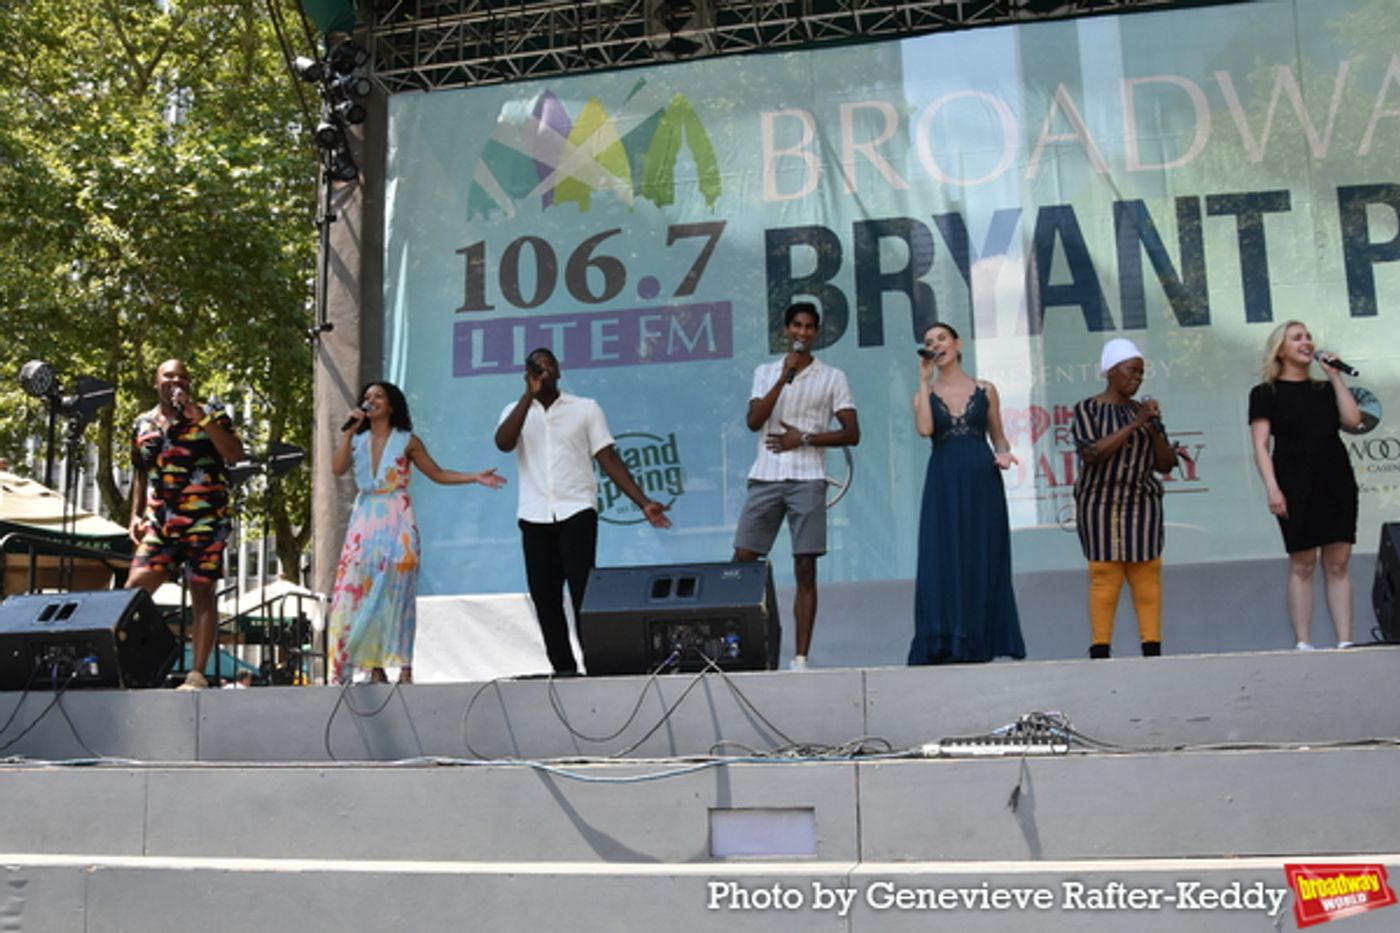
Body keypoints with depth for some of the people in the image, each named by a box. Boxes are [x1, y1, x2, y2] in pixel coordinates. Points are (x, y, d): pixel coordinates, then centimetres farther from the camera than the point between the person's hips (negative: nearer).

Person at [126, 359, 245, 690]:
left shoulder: (209, 417, 4)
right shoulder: (143, 424, 16)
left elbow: (236, 455, -11)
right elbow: (140, 473, 24)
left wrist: (201, 418, -14)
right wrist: (136, 514, 13)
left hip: (205, 520, -4)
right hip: (159, 522, 4)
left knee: (202, 594, -3)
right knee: (134, 587, -9)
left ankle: (197, 674, -1)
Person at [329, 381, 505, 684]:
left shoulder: (407, 441, 3)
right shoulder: (358, 440, 9)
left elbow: (438, 474, 4)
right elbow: (337, 469, -6)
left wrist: (475, 477, -5)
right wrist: (348, 431, -8)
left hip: (397, 523, -3)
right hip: (365, 522, 3)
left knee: (398, 592, -4)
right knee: (362, 592, -2)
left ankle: (404, 667, -2)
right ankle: (375, 668, 2)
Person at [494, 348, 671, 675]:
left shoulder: (585, 408, 8)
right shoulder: (517, 411, 13)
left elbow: (609, 459, 4)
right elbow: (503, 444, -9)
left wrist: (643, 503, -6)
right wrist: (530, 394, -11)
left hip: (577, 512, -3)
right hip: (534, 518, 3)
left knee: (583, 593, -12)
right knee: (545, 599, 4)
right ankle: (563, 670, 13)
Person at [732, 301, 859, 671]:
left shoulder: (832, 377, 8)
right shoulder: (765, 372, 14)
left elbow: (852, 434, 3)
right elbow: (753, 421, -2)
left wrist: (804, 438, -7)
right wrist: (784, 378, -8)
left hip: (807, 479, -2)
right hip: (765, 478, 2)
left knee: (805, 571, -3)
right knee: (742, 562, -4)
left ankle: (801, 658, 1)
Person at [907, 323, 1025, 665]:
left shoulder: (986, 390, 11)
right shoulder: (925, 393, 10)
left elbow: (998, 437, 15)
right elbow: (924, 429, -10)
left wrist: (1004, 454, -7)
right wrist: (925, 380, -5)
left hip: (982, 482, 0)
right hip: (943, 483, 0)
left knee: (983, 559, 0)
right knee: (944, 558, -6)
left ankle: (979, 644, 5)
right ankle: (947, 645, -6)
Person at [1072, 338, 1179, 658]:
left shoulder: (1144, 410, 12)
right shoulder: (1087, 409, 2)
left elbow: (1166, 464, 11)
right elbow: (1092, 453, -14)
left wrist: (1154, 428, -5)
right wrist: (1135, 424, -14)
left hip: (1142, 505, 4)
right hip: (1101, 506, -3)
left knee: (1147, 576, -3)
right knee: (1104, 577, -8)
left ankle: (1152, 647, -2)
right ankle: (1100, 650, -6)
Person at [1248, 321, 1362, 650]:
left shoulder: (1325, 388, 18)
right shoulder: (1266, 393, 4)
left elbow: (1352, 419, 0)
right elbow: (1261, 446, -3)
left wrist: (1335, 376, 4)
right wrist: (1272, 488, -15)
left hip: (1336, 480, 4)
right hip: (1297, 483, -4)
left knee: (1338, 564, -1)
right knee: (1302, 565, -4)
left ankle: (1345, 643, -3)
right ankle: (1303, 644, -3)